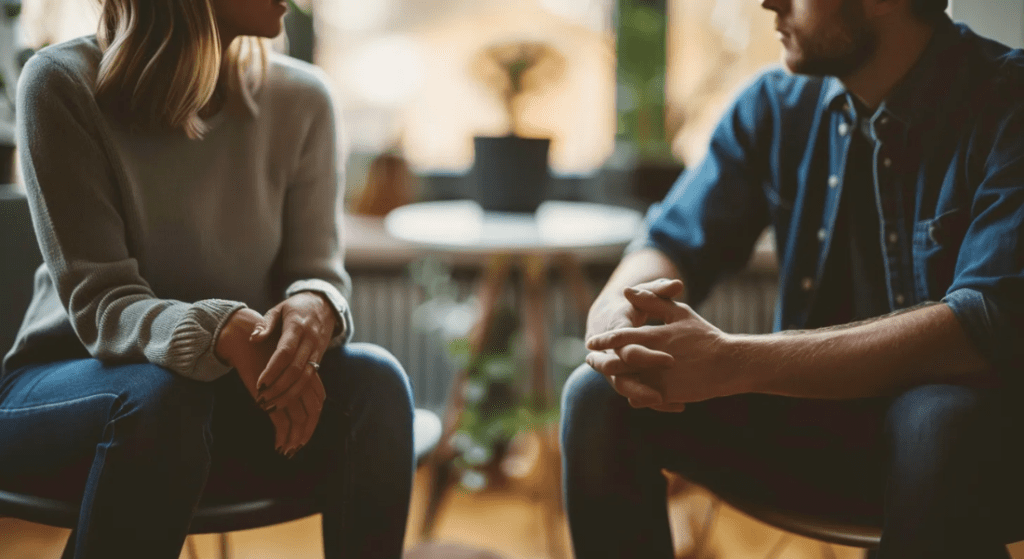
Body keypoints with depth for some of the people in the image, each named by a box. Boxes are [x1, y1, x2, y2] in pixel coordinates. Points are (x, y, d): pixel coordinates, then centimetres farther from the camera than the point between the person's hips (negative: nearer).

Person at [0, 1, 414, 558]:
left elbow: (317, 271, -4)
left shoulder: (301, 98, -4)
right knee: (161, 393, -36)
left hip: (230, 394, 3)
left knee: (372, 378, -25)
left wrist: (315, 308, -31)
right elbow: (98, 303, -19)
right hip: (71, 383, -3)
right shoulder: (62, 83, -14)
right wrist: (226, 335, -40)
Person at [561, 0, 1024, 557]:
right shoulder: (778, 103, 2)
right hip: (818, 416, 5)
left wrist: (734, 362, -36)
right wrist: (617, 313, -24)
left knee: (939, 419, -39)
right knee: (600, 400, -15)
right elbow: (674, 241, 4)